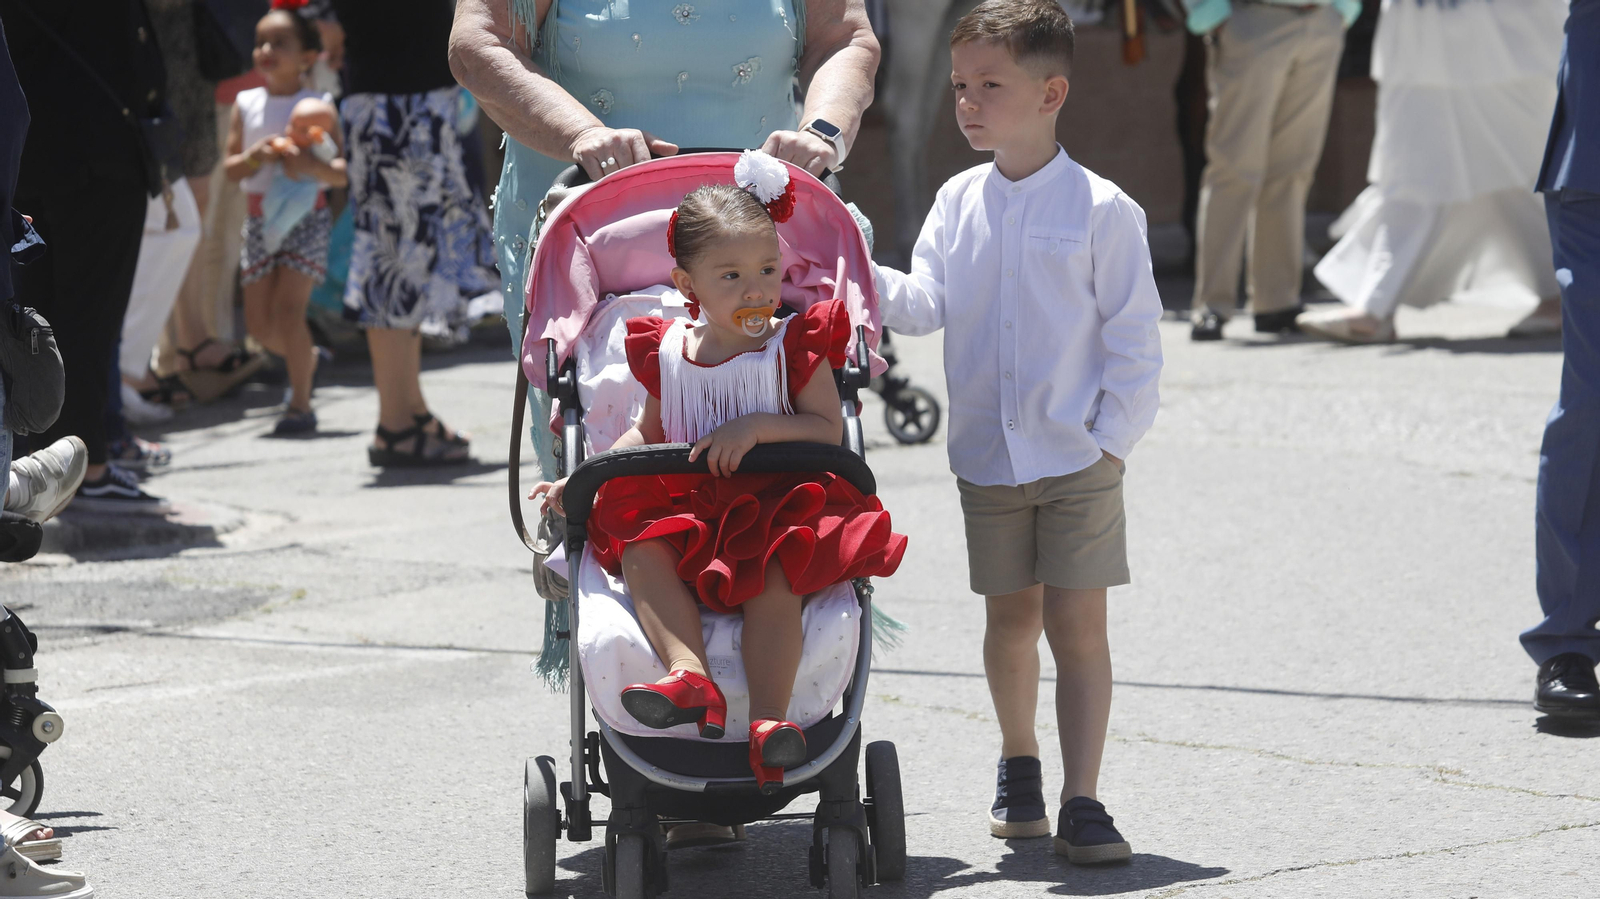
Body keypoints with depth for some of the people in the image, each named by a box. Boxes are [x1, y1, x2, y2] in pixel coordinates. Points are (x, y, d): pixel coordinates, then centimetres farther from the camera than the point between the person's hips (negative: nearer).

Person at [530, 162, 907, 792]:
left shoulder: (796, 345, 3)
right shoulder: (668, 352, 11)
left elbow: (830, 429, -4)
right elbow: (648, 434, 24)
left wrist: (759, 425, -17)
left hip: (773, 502, -3)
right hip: (683, 507, 3)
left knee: (776, 572, -34)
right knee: (639, 550, -27)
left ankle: (769, 718, -39)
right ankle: (689, 675, -44)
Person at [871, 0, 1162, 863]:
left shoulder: (1101, 210, -8)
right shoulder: (959, 202, 5)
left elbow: (1134, 337, -6)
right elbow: (926, 303, -3)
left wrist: (1113, 437, -9)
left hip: (1078, 459, -4)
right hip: (987, 456, 4)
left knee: (1077, 625, -5)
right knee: (1011, 616, 14)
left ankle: (1081, 802, -4)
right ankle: (1018, 766, 34)